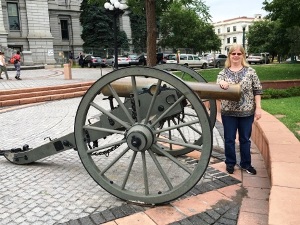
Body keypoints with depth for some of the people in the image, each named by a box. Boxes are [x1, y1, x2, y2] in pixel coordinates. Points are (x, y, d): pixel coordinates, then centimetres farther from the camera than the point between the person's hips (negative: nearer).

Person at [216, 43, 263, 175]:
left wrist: (258, 107, -5)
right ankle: (230, 163, 26)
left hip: (247, 112, 0)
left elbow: (257, 90, 1)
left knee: (245, 139, 11)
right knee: (229, 139, 9)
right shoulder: (223, 72, 3)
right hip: (228, 112, 1)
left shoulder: (250, 71, 0)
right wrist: (221, 83, -30)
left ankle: (246, 164, 27)